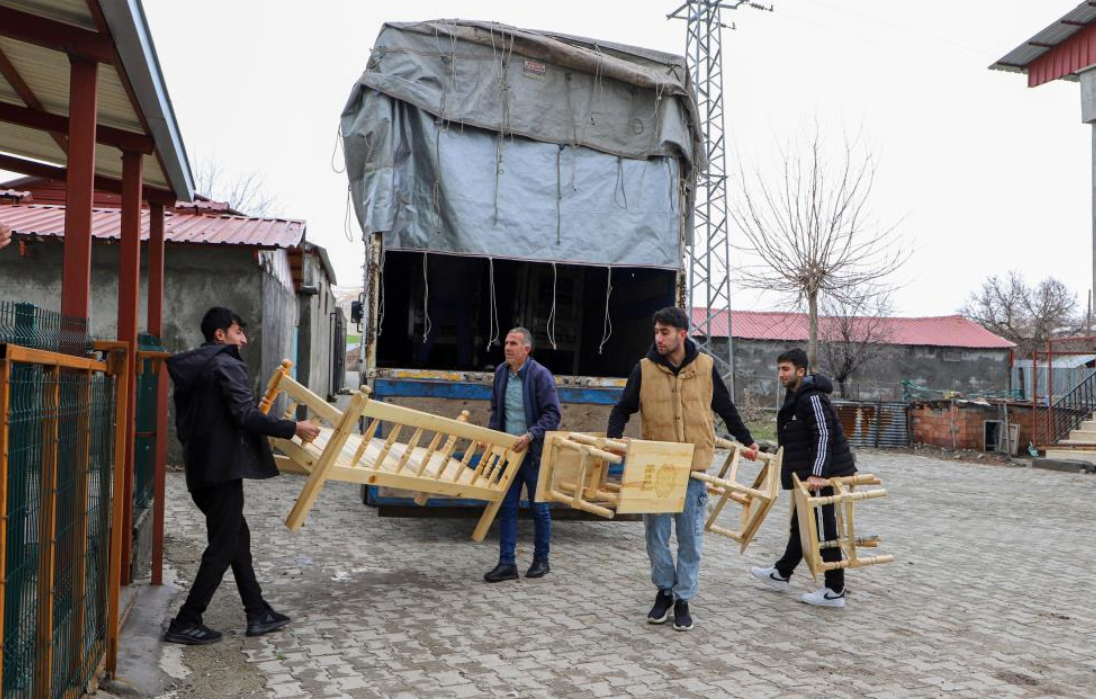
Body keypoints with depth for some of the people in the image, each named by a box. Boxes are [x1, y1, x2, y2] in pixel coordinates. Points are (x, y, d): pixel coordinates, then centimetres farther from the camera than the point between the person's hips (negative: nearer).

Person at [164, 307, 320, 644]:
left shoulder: (190, 370, 15)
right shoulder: (227, 365, -13)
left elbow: (185, 422, 21)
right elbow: (247, 415, -22)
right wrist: (294, 428, -14)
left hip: (200, 468, 10)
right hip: (223, 468, -9)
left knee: (238, 537, 15)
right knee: (223, 547, 0)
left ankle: (258, 614, 20)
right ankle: (185, 624, 6)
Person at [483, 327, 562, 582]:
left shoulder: (540, 375, -13)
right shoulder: (501, 372, 5)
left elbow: (552, 414, -15)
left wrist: (530, 436, -25)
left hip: (534, 453, -5)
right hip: (509, 451, 5)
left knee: (539, 508, 9)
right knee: (507, 508, 5)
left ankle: (541, 559, 24)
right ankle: (507, 563, 12)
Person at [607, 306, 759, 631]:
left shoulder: (706, 366, -1)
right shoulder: (645, 368, -3)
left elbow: (726, 409, 13)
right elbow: (622, 409, 3)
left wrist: (746, 440, 17)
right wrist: (613, 437, -15)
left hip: (694, 468, 0)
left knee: (690, 538, 7)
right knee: (656, 535, 5)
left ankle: (683, 600, 21)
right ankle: (664, 591, 26)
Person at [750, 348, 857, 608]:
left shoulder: (812, 398, -19)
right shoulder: (795, 397, 13)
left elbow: (823, 436, -26)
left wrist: (817, 473, -33)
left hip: (825, 475, -10)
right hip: (807, 474, 10)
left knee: (825, 530, -3)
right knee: (801, 524, 20)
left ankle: (834, 592, 7)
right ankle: (781, 574, 34)